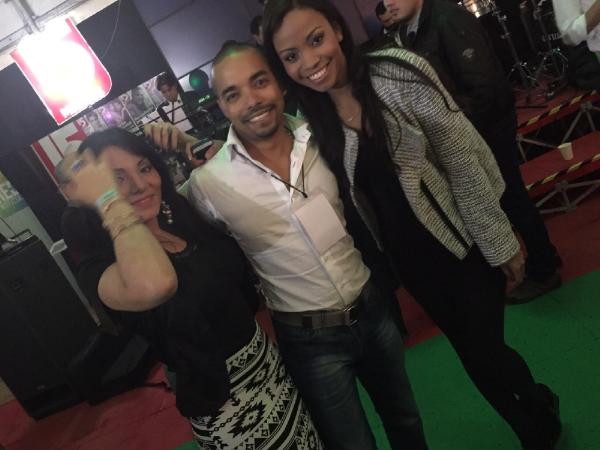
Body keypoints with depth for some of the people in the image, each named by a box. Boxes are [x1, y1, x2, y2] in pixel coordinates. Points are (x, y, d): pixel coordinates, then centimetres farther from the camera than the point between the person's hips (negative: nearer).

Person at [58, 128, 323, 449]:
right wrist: (107, 199, -32)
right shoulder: (100, 264, -21)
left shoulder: (182, 213, -2)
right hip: (225, 405, -7)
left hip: (269, 364, 7)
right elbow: (153, 286, -46)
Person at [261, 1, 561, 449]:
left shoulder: (396, 73, -19)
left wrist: (499, 243, -11)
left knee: (484, 350, 7)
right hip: (409, 256, 4)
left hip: (464, 241, -4)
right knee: (470, 351, 20)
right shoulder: (310, 118, -7)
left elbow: (463, 162, -16)